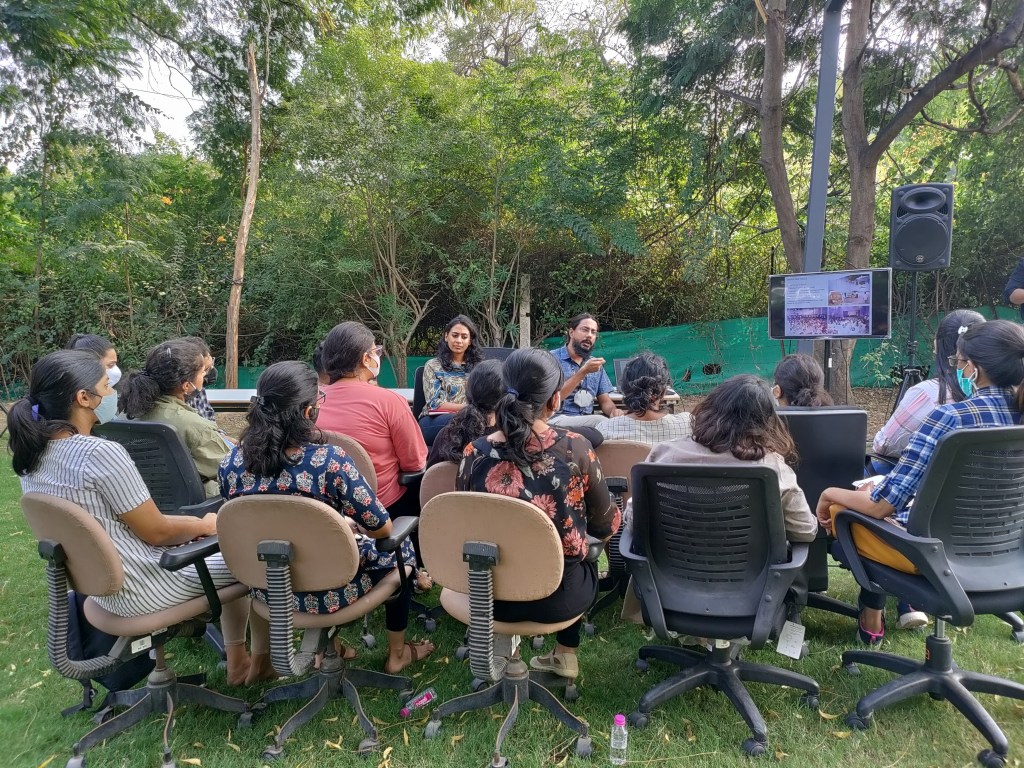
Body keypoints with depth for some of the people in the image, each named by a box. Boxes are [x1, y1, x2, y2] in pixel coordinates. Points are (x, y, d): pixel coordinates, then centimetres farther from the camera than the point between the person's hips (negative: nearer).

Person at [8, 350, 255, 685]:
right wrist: (205, 525, -1)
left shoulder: (32, 454, -2)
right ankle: (240, 662, 28)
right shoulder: (100, 453, -30)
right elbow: (156, 531, -20)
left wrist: (192, 523, 10)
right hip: (138, 588, -8)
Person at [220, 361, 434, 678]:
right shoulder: (329, 460, -28)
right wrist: (350, 524, 5)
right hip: (326, 591, -5)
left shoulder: (231, 462, -13)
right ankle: (397, 654, 36)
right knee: (399, 548, 21)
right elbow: (382, 528, -18)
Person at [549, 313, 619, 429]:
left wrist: (613, 411, -10)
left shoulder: (596, 364, 16)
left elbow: (605, 401, 14)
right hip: (558, 418, -5)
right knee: (599, 421, -30)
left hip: (588, 421, 5)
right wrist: (583, 371, -21)